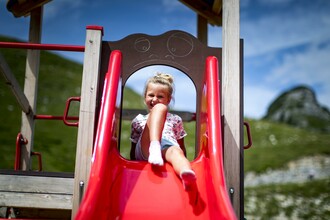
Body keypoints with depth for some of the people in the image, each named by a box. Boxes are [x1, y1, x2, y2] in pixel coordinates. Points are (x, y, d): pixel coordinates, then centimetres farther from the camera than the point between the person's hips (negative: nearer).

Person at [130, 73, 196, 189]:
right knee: (159, 108, -18)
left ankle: (186, 174, -77)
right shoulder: (139, 120, 30)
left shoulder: (175, 120, 32)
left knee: (176, 151, -41)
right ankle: (154, 147, -45)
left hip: (168, 148, 1)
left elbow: (182, 147, 27)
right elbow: (133, 150, 29)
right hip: (146, 150, -1)